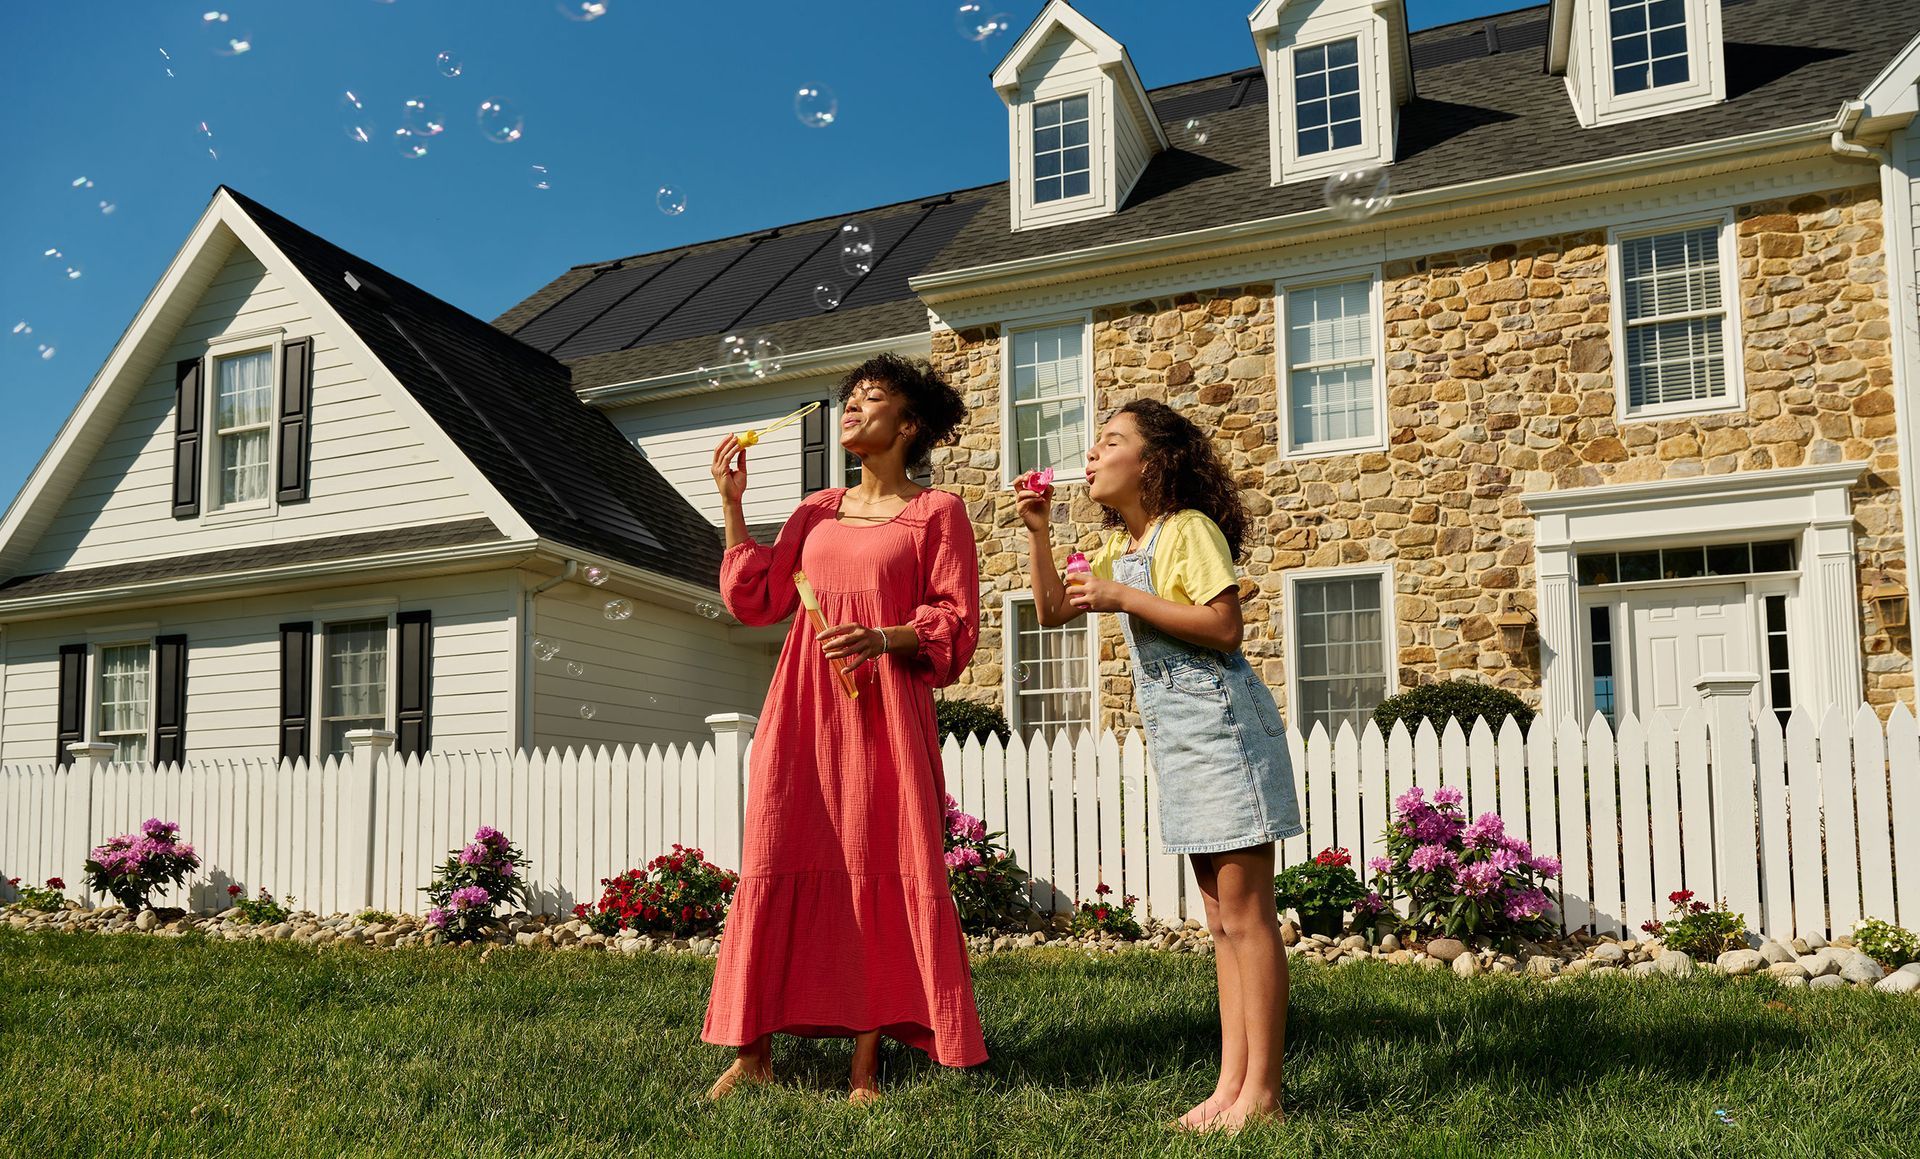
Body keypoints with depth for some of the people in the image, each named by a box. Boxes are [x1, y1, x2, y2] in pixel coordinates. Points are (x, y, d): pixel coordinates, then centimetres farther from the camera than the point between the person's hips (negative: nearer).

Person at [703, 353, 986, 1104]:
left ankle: (866, 1066, 5)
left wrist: (883, 638, -20)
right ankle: (753, 1051, 6)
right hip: (803, 709, 4)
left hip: (884, 711, -4)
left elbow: (956, 625, -3)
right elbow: (757, 601, 11)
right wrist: (732, 504, 7)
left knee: (878, 872, -3)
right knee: (775, 865, -2)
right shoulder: (817, 512, 18)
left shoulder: (937, 513, 4)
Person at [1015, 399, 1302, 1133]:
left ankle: (1260, 1091, -1)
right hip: (1173, 734, 9)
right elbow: (1052, 611, 19)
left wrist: (1122, 597, -18)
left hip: (1221, 725, -9)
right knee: (1222, 920, 10)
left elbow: (1225, 628, -19)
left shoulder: (1190, 528, -9)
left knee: (1245, 913, -6)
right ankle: (1231, 1083, 14)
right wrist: (1038, 532, 7)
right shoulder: (1121, 547, 17)